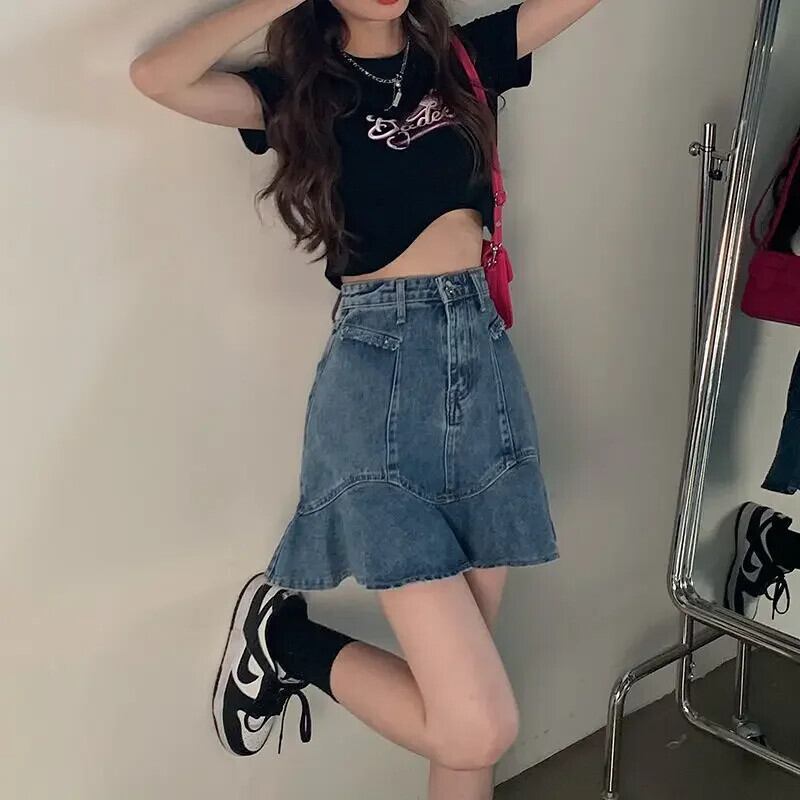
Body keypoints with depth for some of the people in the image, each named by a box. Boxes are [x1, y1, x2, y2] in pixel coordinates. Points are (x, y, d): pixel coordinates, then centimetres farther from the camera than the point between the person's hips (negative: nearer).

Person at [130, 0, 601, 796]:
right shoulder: (300, 90, 4)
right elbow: (157, 75, -12)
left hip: (485, 358, 5)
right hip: (377, 373, -4)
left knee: (463, 691, 11)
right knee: (477, 725, -11)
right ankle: (288, 637, 13)